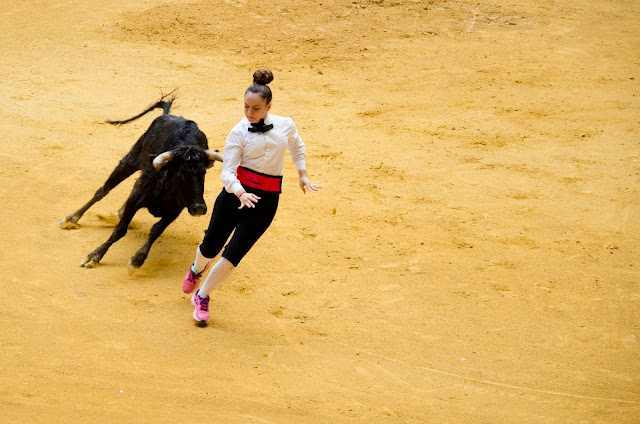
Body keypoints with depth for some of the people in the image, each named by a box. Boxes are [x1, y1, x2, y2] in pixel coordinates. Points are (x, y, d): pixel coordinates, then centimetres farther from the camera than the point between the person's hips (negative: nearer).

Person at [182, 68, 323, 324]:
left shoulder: (286, 126, 0)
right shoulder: (239, 132, -7)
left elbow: (297, 147, 25)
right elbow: (227, 172, -13)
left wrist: (302, 175, 20)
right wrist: (241, 193, -30)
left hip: (266, 199, 1)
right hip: (236, 192, -1)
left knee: (232, 254, -7)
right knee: (211, 246, 10)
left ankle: (202, 297, 15)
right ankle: (197, 269, 49)